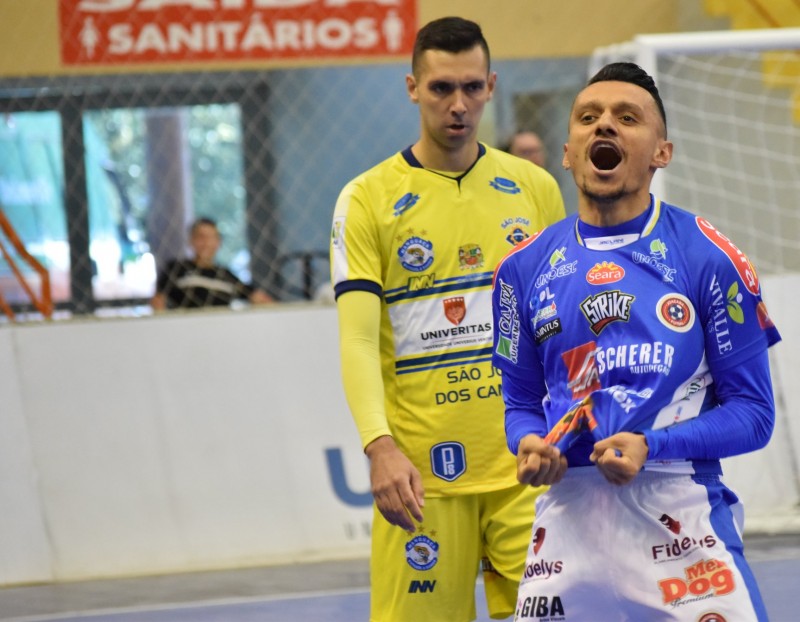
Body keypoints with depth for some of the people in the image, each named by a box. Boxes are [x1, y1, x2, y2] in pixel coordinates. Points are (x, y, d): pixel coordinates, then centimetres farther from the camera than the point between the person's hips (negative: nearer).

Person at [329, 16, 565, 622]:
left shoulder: (536, 189, 9)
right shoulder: (366, 201, -1)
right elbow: (358, 339, -8)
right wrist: (380, 447, -21)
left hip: (526, 465, 2)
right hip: (418, 475, -2)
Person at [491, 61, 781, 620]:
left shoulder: (709, 258, -1)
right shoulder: (525, 267, 9)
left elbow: (752, 412, -1)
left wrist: (652, 447, -15)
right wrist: (530, 447, -5)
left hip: (679, 512, -3)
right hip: (569, 512, 3)